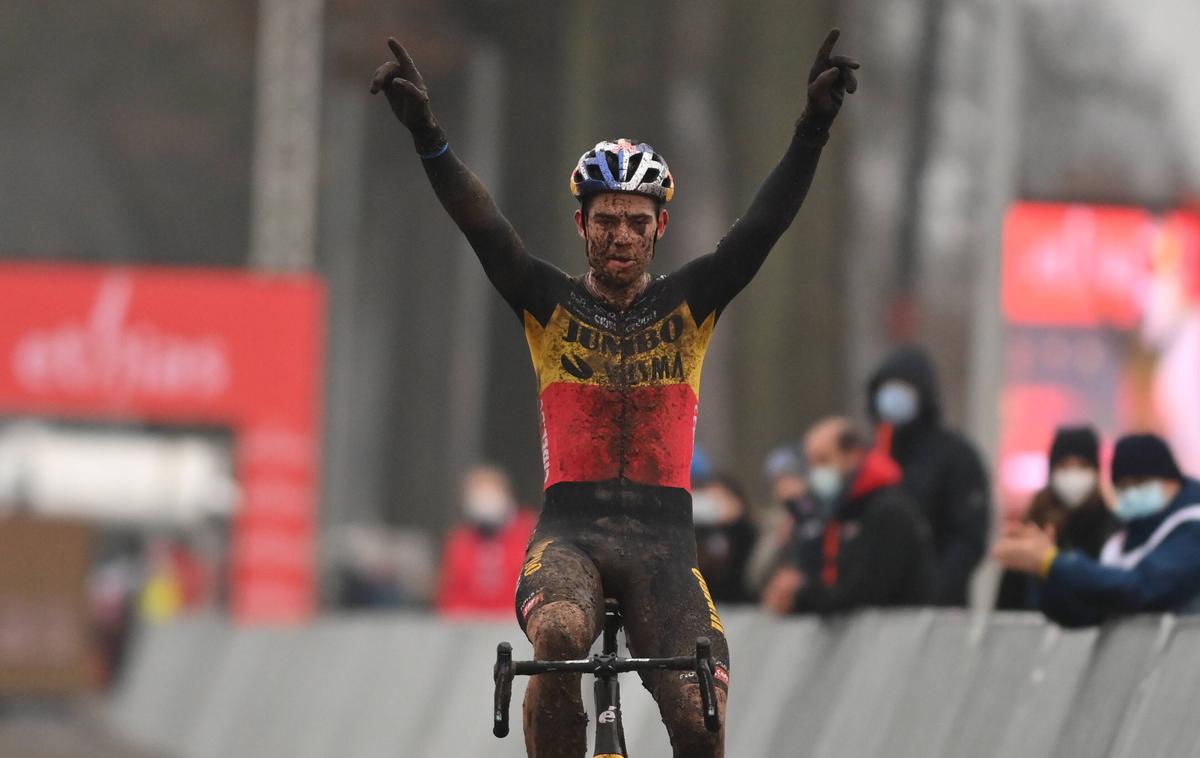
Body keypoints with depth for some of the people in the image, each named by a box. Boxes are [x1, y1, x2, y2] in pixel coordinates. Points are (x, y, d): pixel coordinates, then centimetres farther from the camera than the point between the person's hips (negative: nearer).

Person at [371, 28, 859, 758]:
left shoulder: (688, 306, 10)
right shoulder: (550, 306, 8)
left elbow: (765, 225, -2)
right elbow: (485, 228, -7)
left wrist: (813, 129, -17)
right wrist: (428, 137, -23)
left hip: (663, 535, 1)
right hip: (570, 528, -1)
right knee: (559, 638, -35)